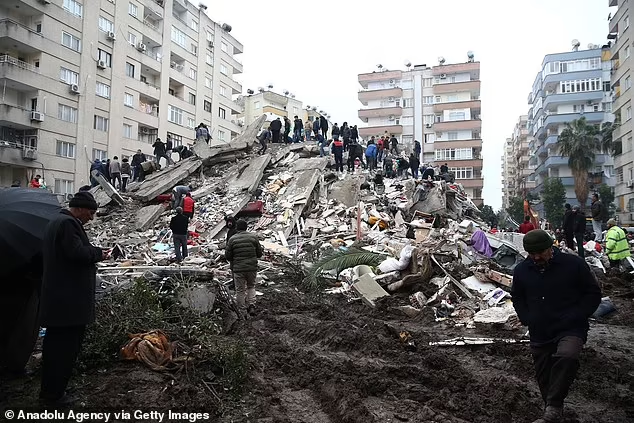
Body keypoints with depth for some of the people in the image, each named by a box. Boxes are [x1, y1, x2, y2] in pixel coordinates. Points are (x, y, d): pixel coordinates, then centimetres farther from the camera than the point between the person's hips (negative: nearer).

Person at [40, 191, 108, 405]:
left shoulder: (54, 222, 19)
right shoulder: (68, 223, -15)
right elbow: (77, 252, -24)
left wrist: (95, 252, 15)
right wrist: (98, 253, -8)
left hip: (54, 297, 11)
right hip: (70, 299, -11)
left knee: (54, 342, 18)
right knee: (68, 345, -3)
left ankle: (48, 390, 30)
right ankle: (54, 395, 5)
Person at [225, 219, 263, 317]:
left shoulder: (232, 239, -6)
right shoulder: (253, 237, -1)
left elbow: (227, 256, -3)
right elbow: (259, 253, 3)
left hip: (238, 269, -2)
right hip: (252, 268, 2)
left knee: (240, 290, 9)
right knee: (251, 287, 21)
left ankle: (242, 311, 14)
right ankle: (252, 305, 6)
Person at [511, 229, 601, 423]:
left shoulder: (573, 264, -8)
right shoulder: (522, 270, 3)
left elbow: (593, 294, 1)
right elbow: (517, 298, 18)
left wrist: (575, 318, -9)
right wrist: (527, 320, 3)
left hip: (570, 330, -4)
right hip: (539, 334, 4)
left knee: (566, 356, -34)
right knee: (543, 376, 11)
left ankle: (554, 407, -22)